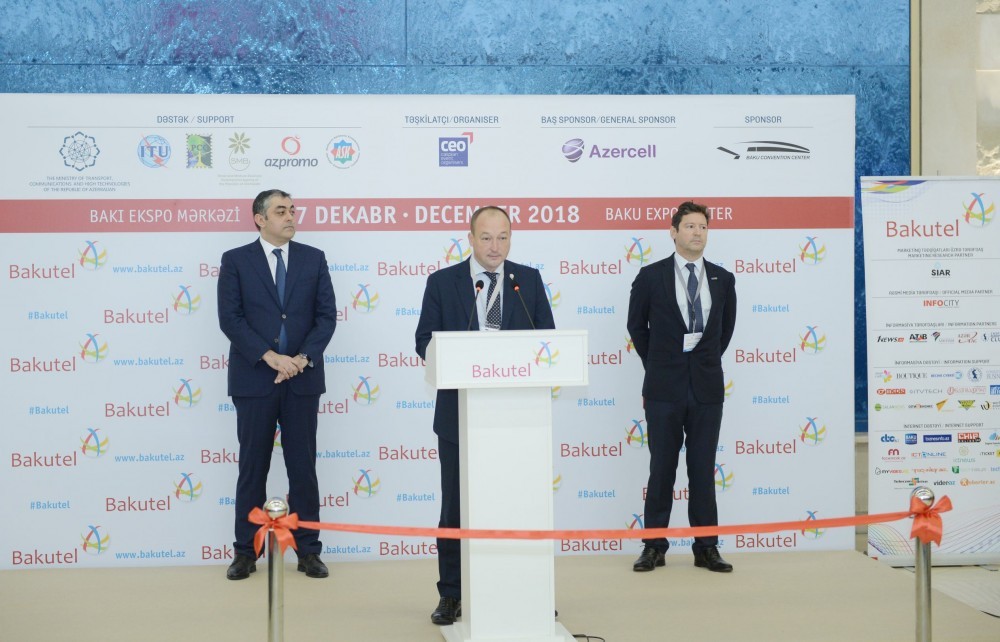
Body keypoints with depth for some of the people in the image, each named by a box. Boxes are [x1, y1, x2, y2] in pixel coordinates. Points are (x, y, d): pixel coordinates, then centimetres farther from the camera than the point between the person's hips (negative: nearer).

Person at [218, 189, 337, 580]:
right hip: (254, 379, -1)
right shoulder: (235, 261, 2)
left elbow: (326, 314, 2)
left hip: (303, 378, 2)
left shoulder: (313, 259, 8)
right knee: (252, 468, 5)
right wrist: (269, 356, -16)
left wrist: (303, 358, -12)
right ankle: (245, 552, 13)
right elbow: (230, 318, -6)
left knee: (303, 466, 5)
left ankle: (308, 551, 12)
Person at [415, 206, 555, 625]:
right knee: (456, 508, 5)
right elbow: (425, 342, 1)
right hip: (459, 412, -1)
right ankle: (451, 596, 14)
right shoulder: (442, 282, 3)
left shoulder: (529, 280, 7)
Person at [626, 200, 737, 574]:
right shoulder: (651, 277, 0)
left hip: (707, 387, 2)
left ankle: (706, 548, 11)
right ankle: (654, 546, 11)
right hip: (664, 388, -2)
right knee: (661, 469, 3)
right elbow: (637, 326, 10)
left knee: (703, 470, 5)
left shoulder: (722, 280, 7)